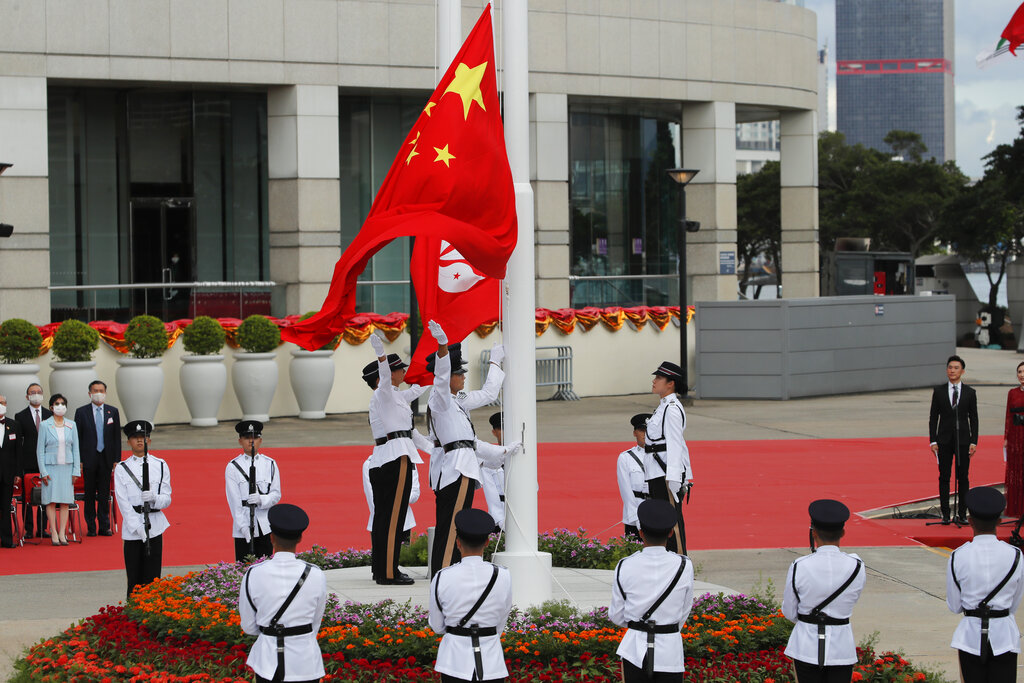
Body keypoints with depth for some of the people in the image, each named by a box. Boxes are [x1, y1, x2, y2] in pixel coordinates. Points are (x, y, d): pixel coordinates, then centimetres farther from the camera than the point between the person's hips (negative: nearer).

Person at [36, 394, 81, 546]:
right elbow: (40, 449, -1)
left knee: (65, 500, 1)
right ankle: (54, 533, 1)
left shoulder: (71, 425, 8)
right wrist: (43, 472, -7)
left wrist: (76, 471, 3)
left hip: (67, 467, 2)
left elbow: (75, 449, 9)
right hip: (51, 467, -2)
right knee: (51, 500, -3)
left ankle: (62, 533, 4)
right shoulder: (45, 425, 0)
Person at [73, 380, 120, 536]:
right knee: (89, 495, 3)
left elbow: (117, 437, 8)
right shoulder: (81, 412, 1)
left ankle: (104, 527, 10)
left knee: (104, 494, 5)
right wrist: (78, 461, -6)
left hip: (106, 459, 1)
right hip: (89, 458, -1)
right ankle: (91, 527, 10)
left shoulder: (113, 412, 7)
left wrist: (116, 460, 1)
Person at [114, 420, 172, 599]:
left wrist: (154, 498, -19)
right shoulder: (122, 469, 3)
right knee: (135, 578, 2)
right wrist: (137, 528, -13)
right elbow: (123, 503, -3)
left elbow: (167, 499, 4)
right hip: (132, 530, -1)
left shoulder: (161, 466, 7)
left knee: (153, 576, 2)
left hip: (154, 527, 1)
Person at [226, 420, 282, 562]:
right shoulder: (233, 467, -1)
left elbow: (276, 494, 4)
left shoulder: (270, 464, 6)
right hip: (243, 529, -2)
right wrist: (243, 527, -13)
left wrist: (261, 499, -18)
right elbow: (234, 500, -5)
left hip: (266, 526, 2)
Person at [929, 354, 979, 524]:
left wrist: (974, 441, -3)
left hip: (963, 440, 0)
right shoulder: (939, 391, 4)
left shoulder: (970, 393, 4)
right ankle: (945, 514, 6)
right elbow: (933, 417, 4)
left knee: (963, 477, 2)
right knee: (944, 477, 2)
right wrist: (933, 440, -3)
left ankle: (962, 514, 7)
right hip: (944, 440, 0)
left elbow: (973, 419, 4)